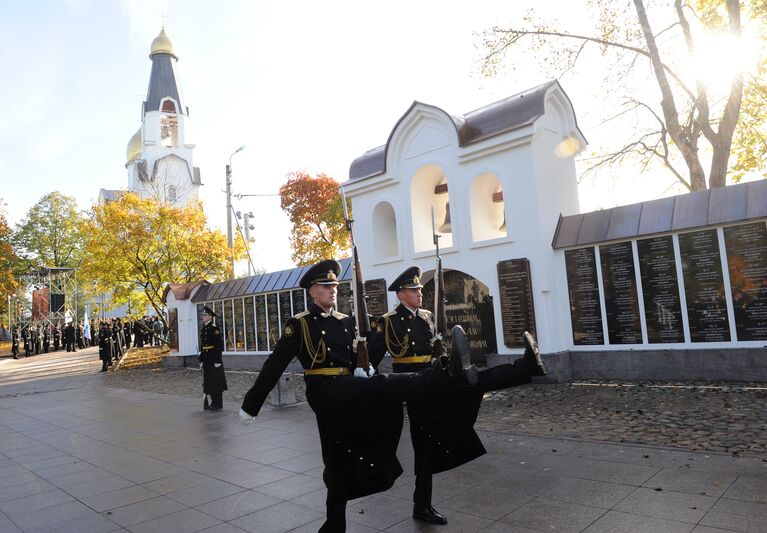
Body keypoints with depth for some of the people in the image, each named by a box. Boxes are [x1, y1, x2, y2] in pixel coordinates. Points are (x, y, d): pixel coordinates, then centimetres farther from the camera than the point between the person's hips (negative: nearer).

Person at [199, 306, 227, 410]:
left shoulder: (215, 328, -11)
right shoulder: (203, 329, 13)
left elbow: (219, 345, -16)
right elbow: (202, 346, 17)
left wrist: (218, 361, -19)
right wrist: (201, 360, 15)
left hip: (214, 360, -8)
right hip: (206, 361, 8)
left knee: (216, 382, -2)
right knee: (208, 382, 11)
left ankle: (218, 404, 5)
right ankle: (214, 402, 21)